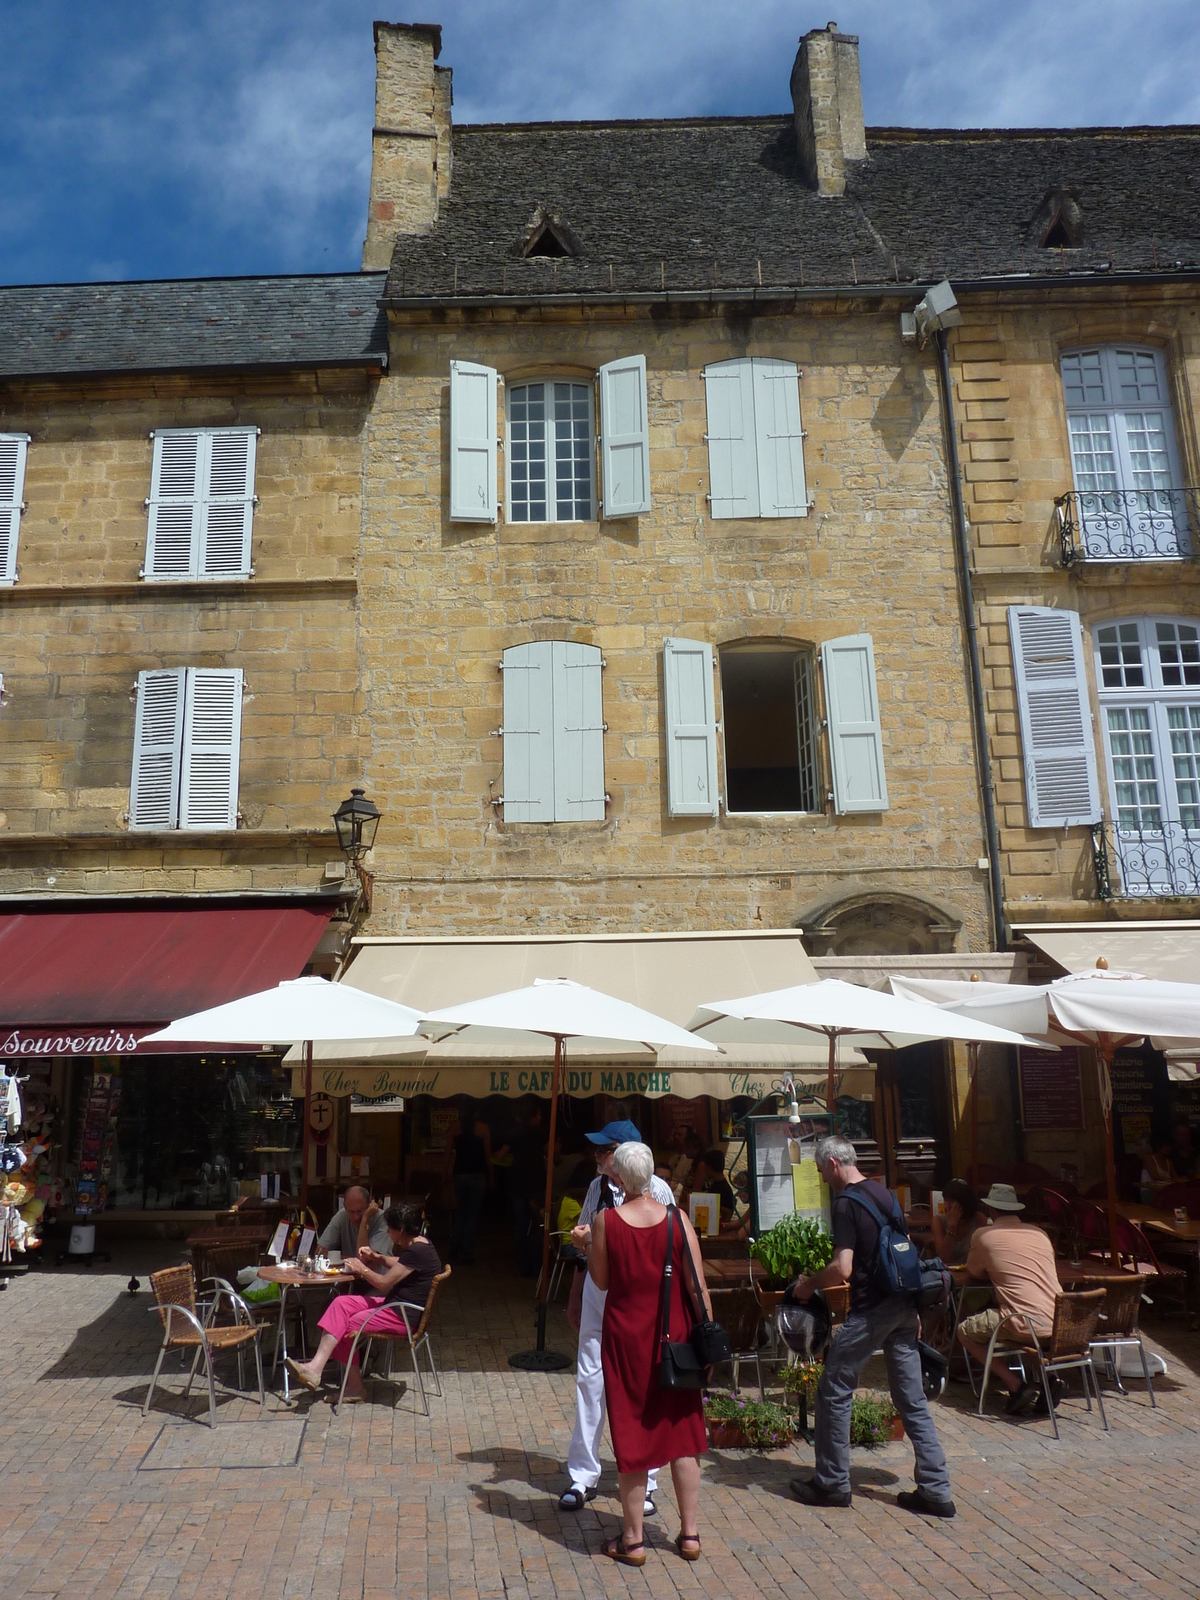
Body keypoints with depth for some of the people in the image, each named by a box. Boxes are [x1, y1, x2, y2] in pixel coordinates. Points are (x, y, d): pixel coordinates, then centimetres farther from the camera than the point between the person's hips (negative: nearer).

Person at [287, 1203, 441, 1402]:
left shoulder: (417, 1252, -22)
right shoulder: (418, 1243, 9)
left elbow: (384, 1283, -19)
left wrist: (362, 1269, -3)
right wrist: (376, 1256, 18)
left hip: (404, 1316, -10)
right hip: (393, 1304, 10)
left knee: (347, 1326, -8)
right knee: (341, 1303, -4)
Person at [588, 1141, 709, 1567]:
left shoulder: (605, 1222, -12)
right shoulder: (677, 1219, -9)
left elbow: (602, 1281, 0)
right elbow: (698, 1286, -7)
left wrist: (587, 1249, 15)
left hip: (626, 1336, -1)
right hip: (674, 1337, 1)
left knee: (631, 1433, 10)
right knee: (682, 1433, 15)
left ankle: (632, 1540, 19)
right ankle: (689, 1535, 23)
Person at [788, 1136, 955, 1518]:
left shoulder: (845, 1204, -15)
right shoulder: (883, 1193, 11)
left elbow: (842, 1269, -23)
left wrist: (809, 1284, -5)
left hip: (871, 1310, -8)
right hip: (904, 1306, 8)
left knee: (834, 1392, 7)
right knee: (912, 1399, 12)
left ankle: (831, 1483, 16)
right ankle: (936, 1490, 13)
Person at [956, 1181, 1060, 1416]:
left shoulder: (983, 1235, 3)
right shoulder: (1040, 1233, 16)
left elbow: (972, 1275, 19)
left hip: (1027, 1325, -6)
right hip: (1060, 1325, 6)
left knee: (964, 1332, 14)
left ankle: (1017, 1385, -2)